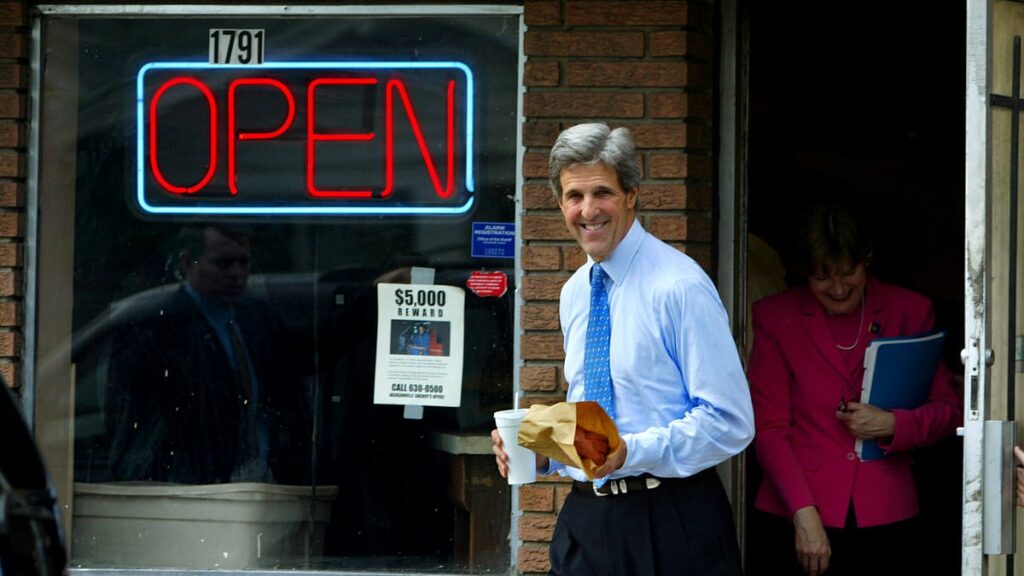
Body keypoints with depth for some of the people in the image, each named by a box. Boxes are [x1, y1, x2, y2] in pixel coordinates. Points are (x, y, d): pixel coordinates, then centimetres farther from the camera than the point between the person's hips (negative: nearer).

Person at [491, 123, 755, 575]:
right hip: (585, 518, 6)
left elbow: (730, 423, -16)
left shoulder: (679, 286, -12)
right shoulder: (574, 292, 12)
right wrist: (540, 450, 3)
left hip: (670, 530, -6)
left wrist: (631, 451, -25)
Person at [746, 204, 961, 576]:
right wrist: (803, 514, -10)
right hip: (801, 520, -1)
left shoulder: (909, 311, 8)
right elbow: (769, 428, 1)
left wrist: (891, 424, -11)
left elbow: (947, 409, 10)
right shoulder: (775, 318, 4)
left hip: (884, 517, 1)